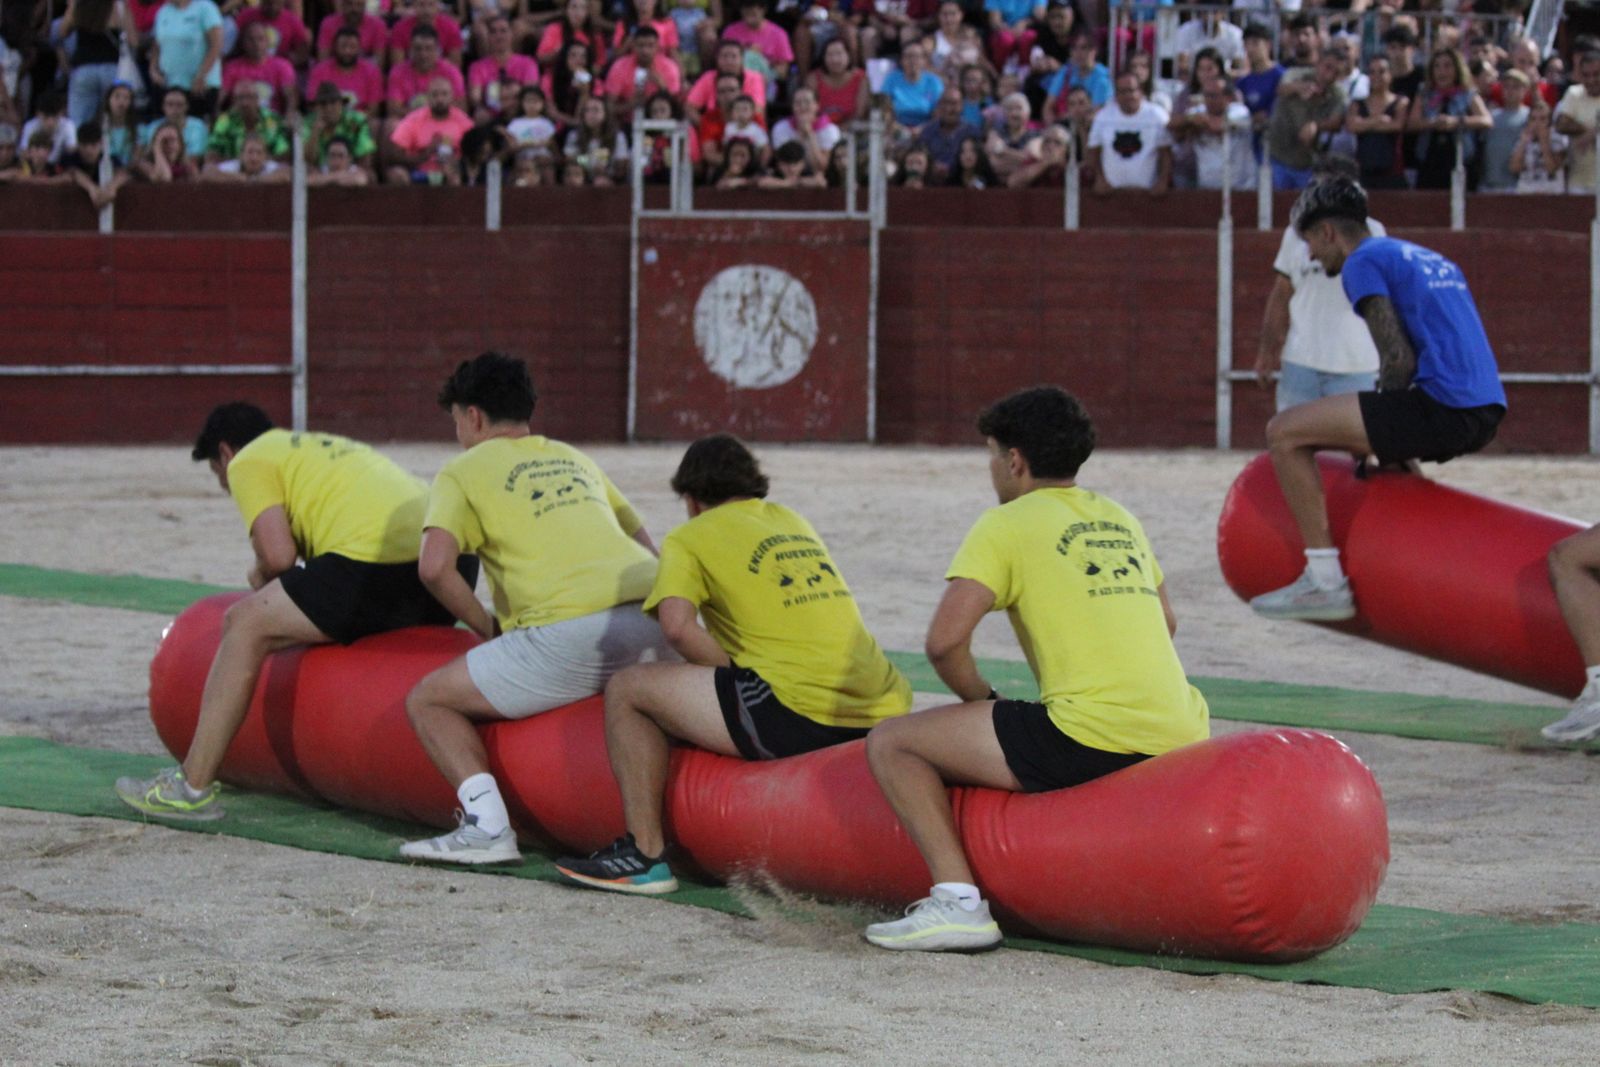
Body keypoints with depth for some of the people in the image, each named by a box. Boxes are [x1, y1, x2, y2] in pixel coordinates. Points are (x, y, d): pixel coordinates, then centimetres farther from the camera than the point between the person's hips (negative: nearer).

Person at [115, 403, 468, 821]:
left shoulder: (248, 462, 12)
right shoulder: (332, 446, 37)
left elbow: (278, 555, -2)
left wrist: (261, 578, 22)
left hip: (373, 561, -8)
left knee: (246, 625, 5)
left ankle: (192, 787, 5)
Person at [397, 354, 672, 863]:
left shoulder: (463, 471, 12)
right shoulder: (575, 459, 30)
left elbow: (434, 566, -4)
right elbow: (647, 547, 32)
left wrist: (485, 626, 10)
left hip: (571, 632, -6)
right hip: (655, 620, 6)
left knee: (427, 701, 7)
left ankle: (487, 825, -11)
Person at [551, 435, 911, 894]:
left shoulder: (690, 538, 6)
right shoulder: (793, 522, 26)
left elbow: (677, 624, -11)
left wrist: (735, 676, 0)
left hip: (800, 714, -7)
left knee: (628, 690, 4)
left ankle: (645, 853, 0)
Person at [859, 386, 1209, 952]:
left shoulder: (1006, 526, 2)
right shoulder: (1120, 519, 22)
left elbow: (945, 640, -8)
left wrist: (984, 700, 10)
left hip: (1090, 737, -8)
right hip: (1183, 732, 8)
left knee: (891, 743, 1)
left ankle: (957, 899, -13)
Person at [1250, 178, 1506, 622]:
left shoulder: (1364, 261, -1)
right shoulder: (1428, 259, 26)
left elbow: (1399, 359, -11)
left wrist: (1378, 435, 2)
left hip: (1441, 410, -9)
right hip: (1487, 409, 9)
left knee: (1285, 433, -6)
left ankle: (1325, 581, -10)